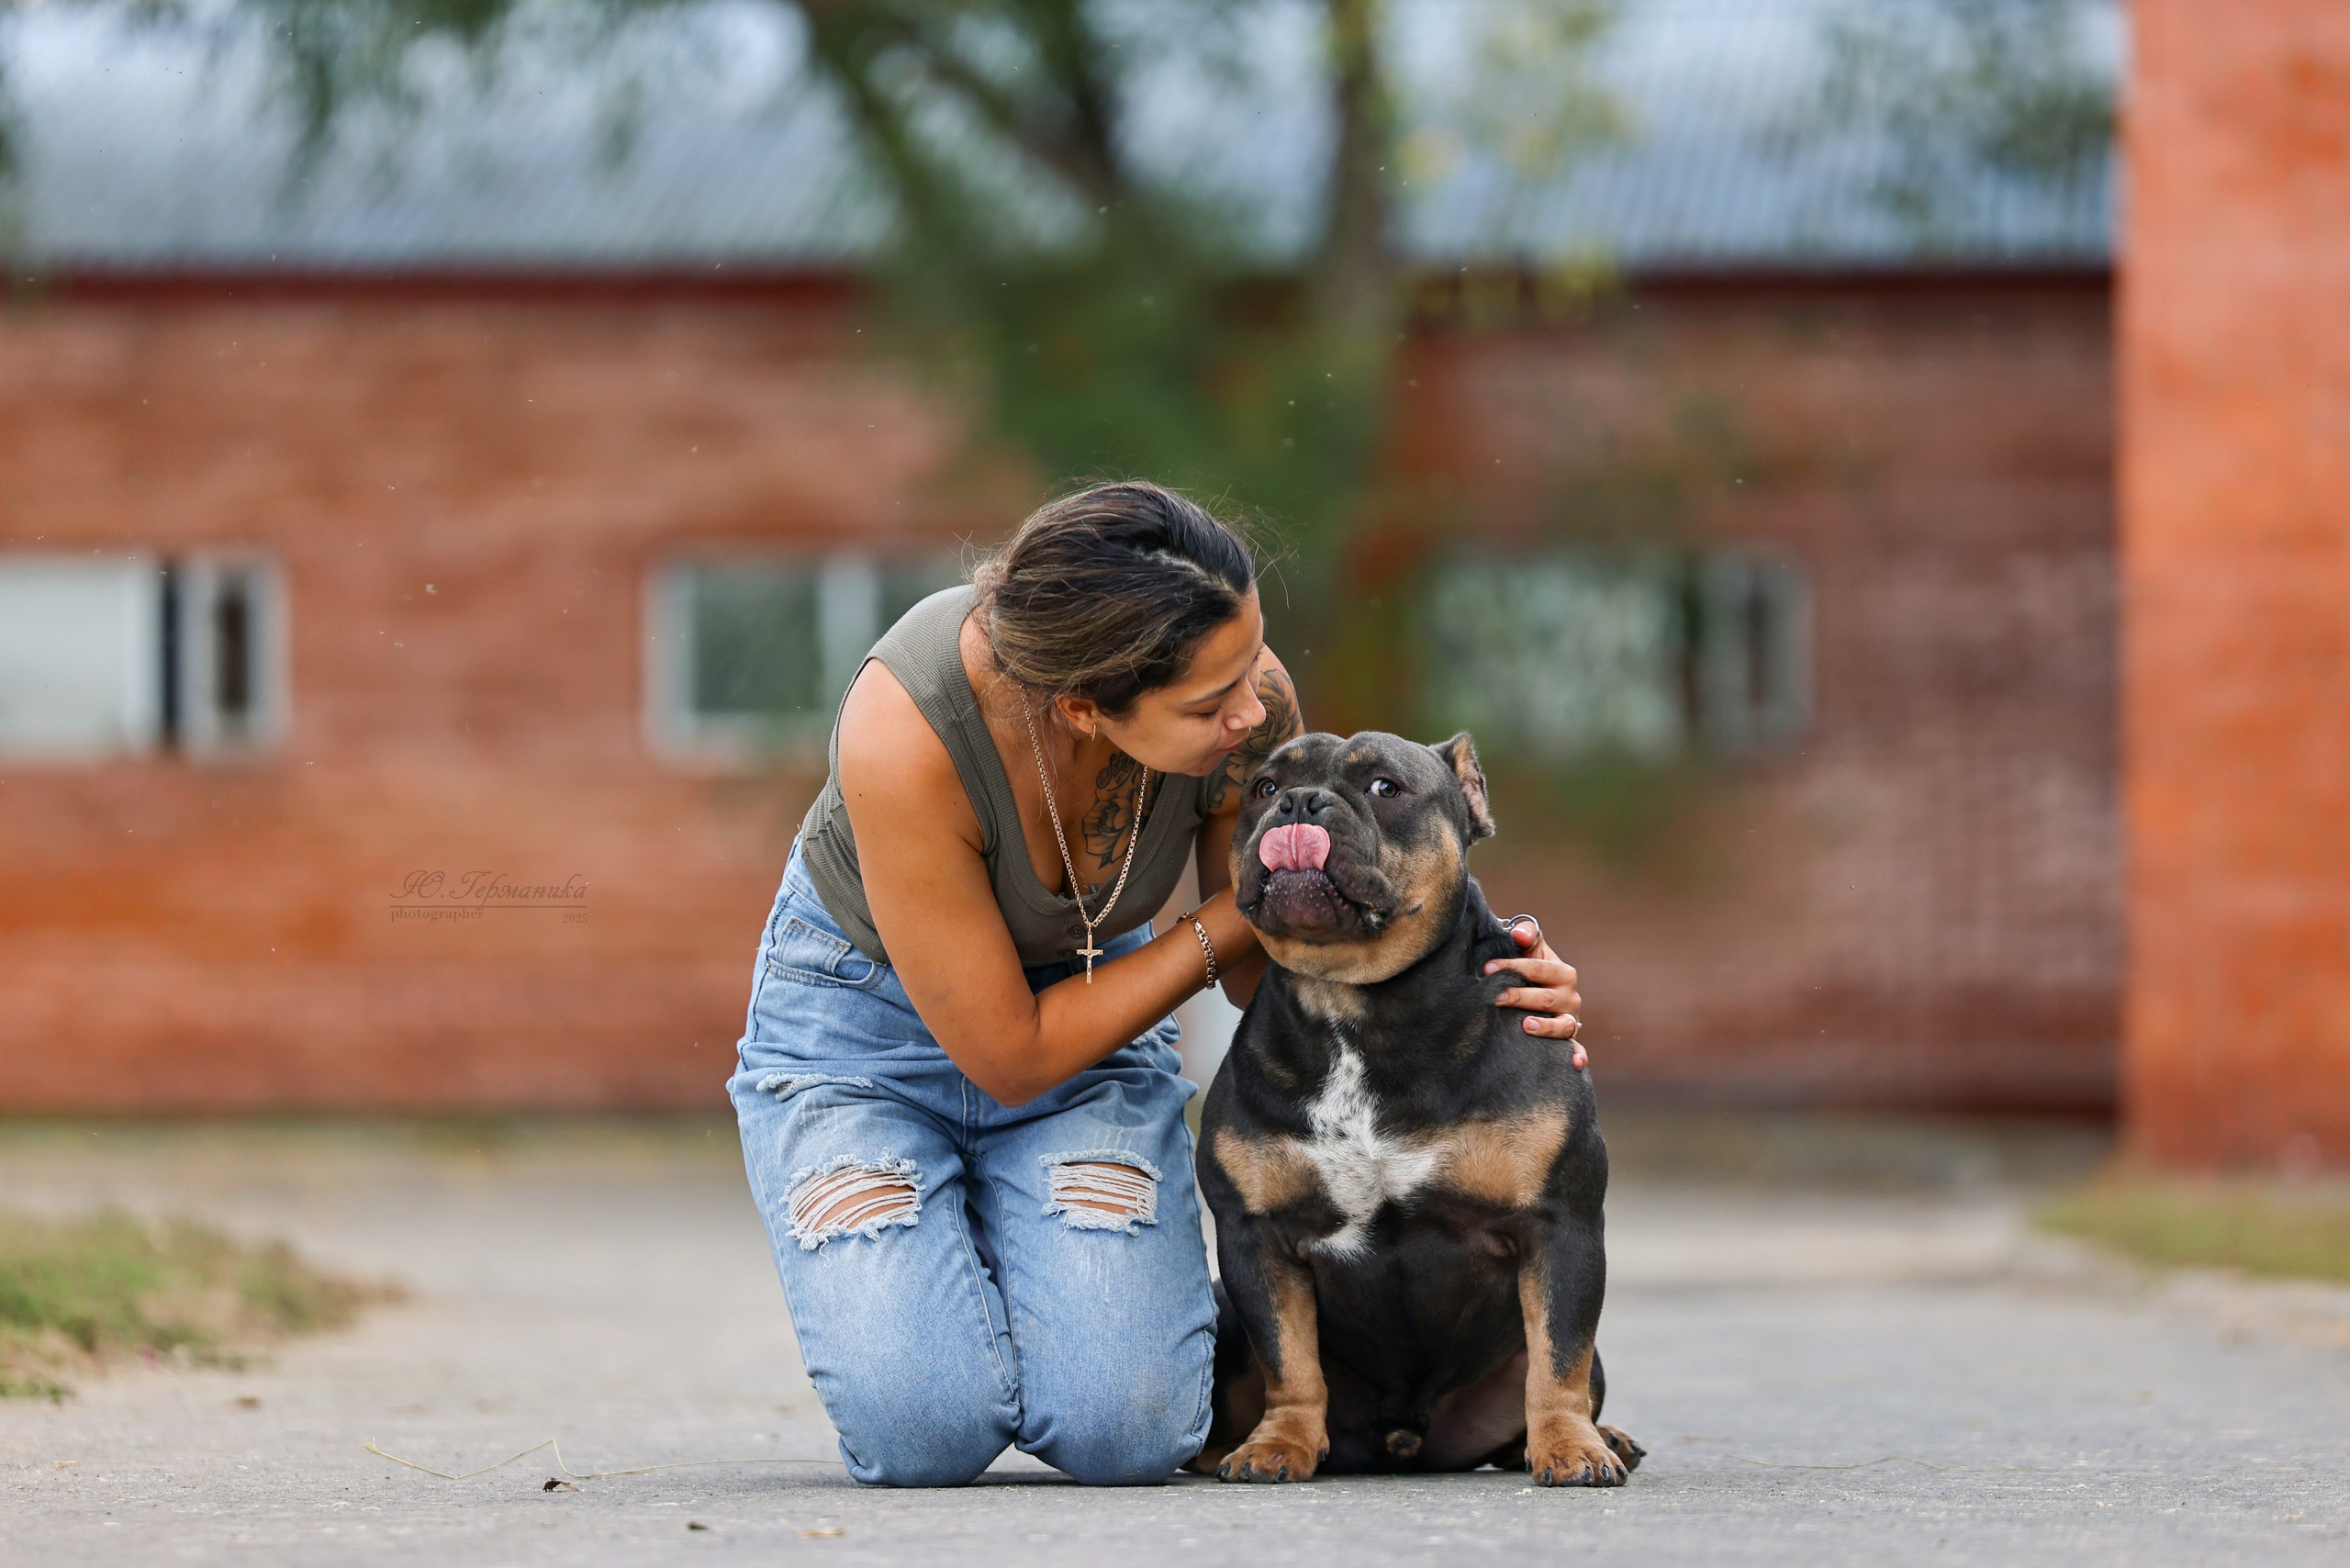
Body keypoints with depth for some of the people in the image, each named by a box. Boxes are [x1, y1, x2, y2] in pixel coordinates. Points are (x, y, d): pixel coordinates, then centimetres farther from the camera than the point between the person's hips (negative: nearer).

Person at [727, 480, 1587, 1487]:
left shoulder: (1245, 700, -26)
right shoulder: (902, 729, -38)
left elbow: (1260, 972, -8)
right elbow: (1009, 1057, -25)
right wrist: (1232, 915, -26)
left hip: (1087, 990, 3)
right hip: (862, 1016, -3)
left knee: (1124, 1430, -19)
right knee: (928, 1433, -22)